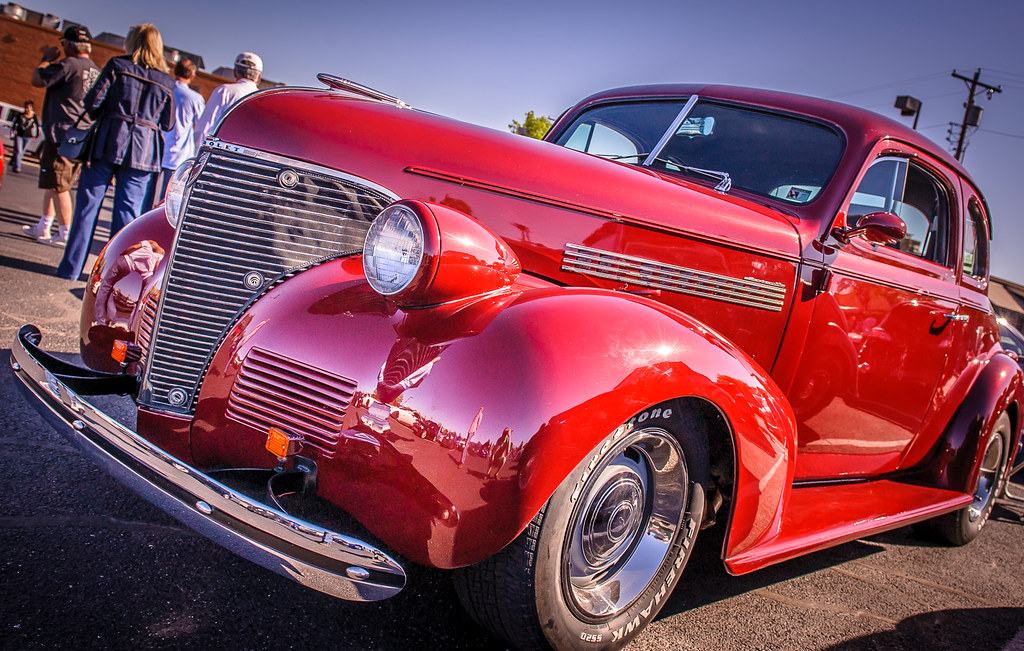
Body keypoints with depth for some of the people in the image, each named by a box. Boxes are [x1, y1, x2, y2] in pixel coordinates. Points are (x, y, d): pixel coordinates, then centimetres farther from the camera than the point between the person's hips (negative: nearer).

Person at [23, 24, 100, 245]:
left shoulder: (68, 64, -13)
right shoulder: (95, 71, 13)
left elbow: (37, 80, -9)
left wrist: (47, 59, 5)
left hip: (63, 133, -9)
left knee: (58, 186, -4)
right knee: (52, 183, 18)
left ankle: (65, 233, -1)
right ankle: (43, 227, 24)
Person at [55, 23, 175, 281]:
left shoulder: (117, 65, 1)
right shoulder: (167, 82, 7)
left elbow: (93, 102, -4)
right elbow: (167, 124, 7)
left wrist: (101, 117, 17)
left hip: (108, 142, -1)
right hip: (143, 151, 2)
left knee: (88, 202, 6)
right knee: (127, 210, 5)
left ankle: (71, 267, 8)